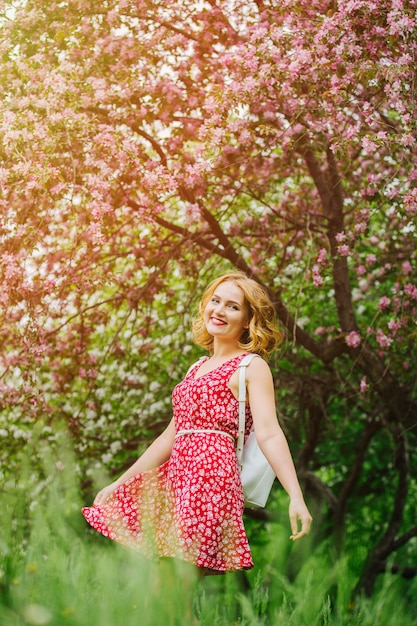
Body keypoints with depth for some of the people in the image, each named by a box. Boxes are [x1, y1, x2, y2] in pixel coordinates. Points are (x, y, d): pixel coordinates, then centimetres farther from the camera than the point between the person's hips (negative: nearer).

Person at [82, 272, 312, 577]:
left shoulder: (251, 367, 1)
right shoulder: (198, 368, 25)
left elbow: (269, 434, -11)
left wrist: (296, 497, -23)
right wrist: (119, 482, 26)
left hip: (212, 475, -8)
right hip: (177, 475, 8)